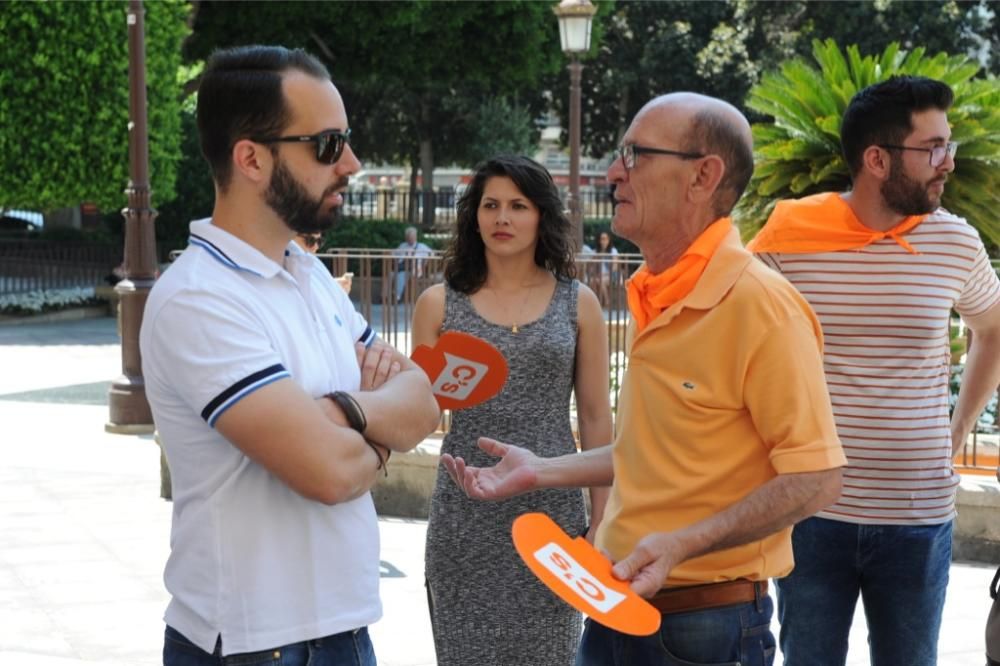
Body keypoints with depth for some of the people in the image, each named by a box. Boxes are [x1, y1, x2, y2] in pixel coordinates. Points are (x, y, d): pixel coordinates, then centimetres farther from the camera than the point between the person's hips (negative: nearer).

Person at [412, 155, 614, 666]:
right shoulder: (440, 303, 3)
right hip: (465, 513, 0)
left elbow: (595, 419, 6)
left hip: (552, 510, 0)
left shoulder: (578, 303, 4)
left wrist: (601, 520, 2)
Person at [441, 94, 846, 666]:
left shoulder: (760, 303, -18)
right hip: (617, 607, 8)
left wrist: (682, 544, -26)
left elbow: (816, 479, -19)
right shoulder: (651, 297, 8)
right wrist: (541, 472, 16)